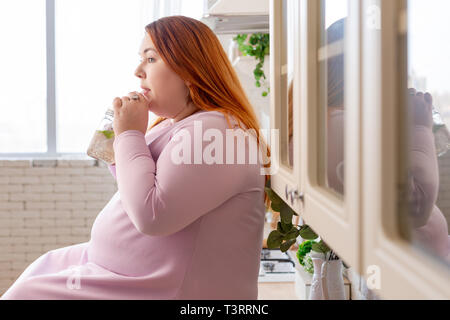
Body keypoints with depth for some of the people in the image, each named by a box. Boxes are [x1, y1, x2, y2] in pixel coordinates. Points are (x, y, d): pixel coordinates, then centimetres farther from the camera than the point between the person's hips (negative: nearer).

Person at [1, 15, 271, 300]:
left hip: (166, 289, -10)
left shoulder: (213, 131, -22)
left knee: (25, 293, -5)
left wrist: (130, 135, -18)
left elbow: (151, 215, -29)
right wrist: (118, 153, 5)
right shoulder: (173, 125, 12)